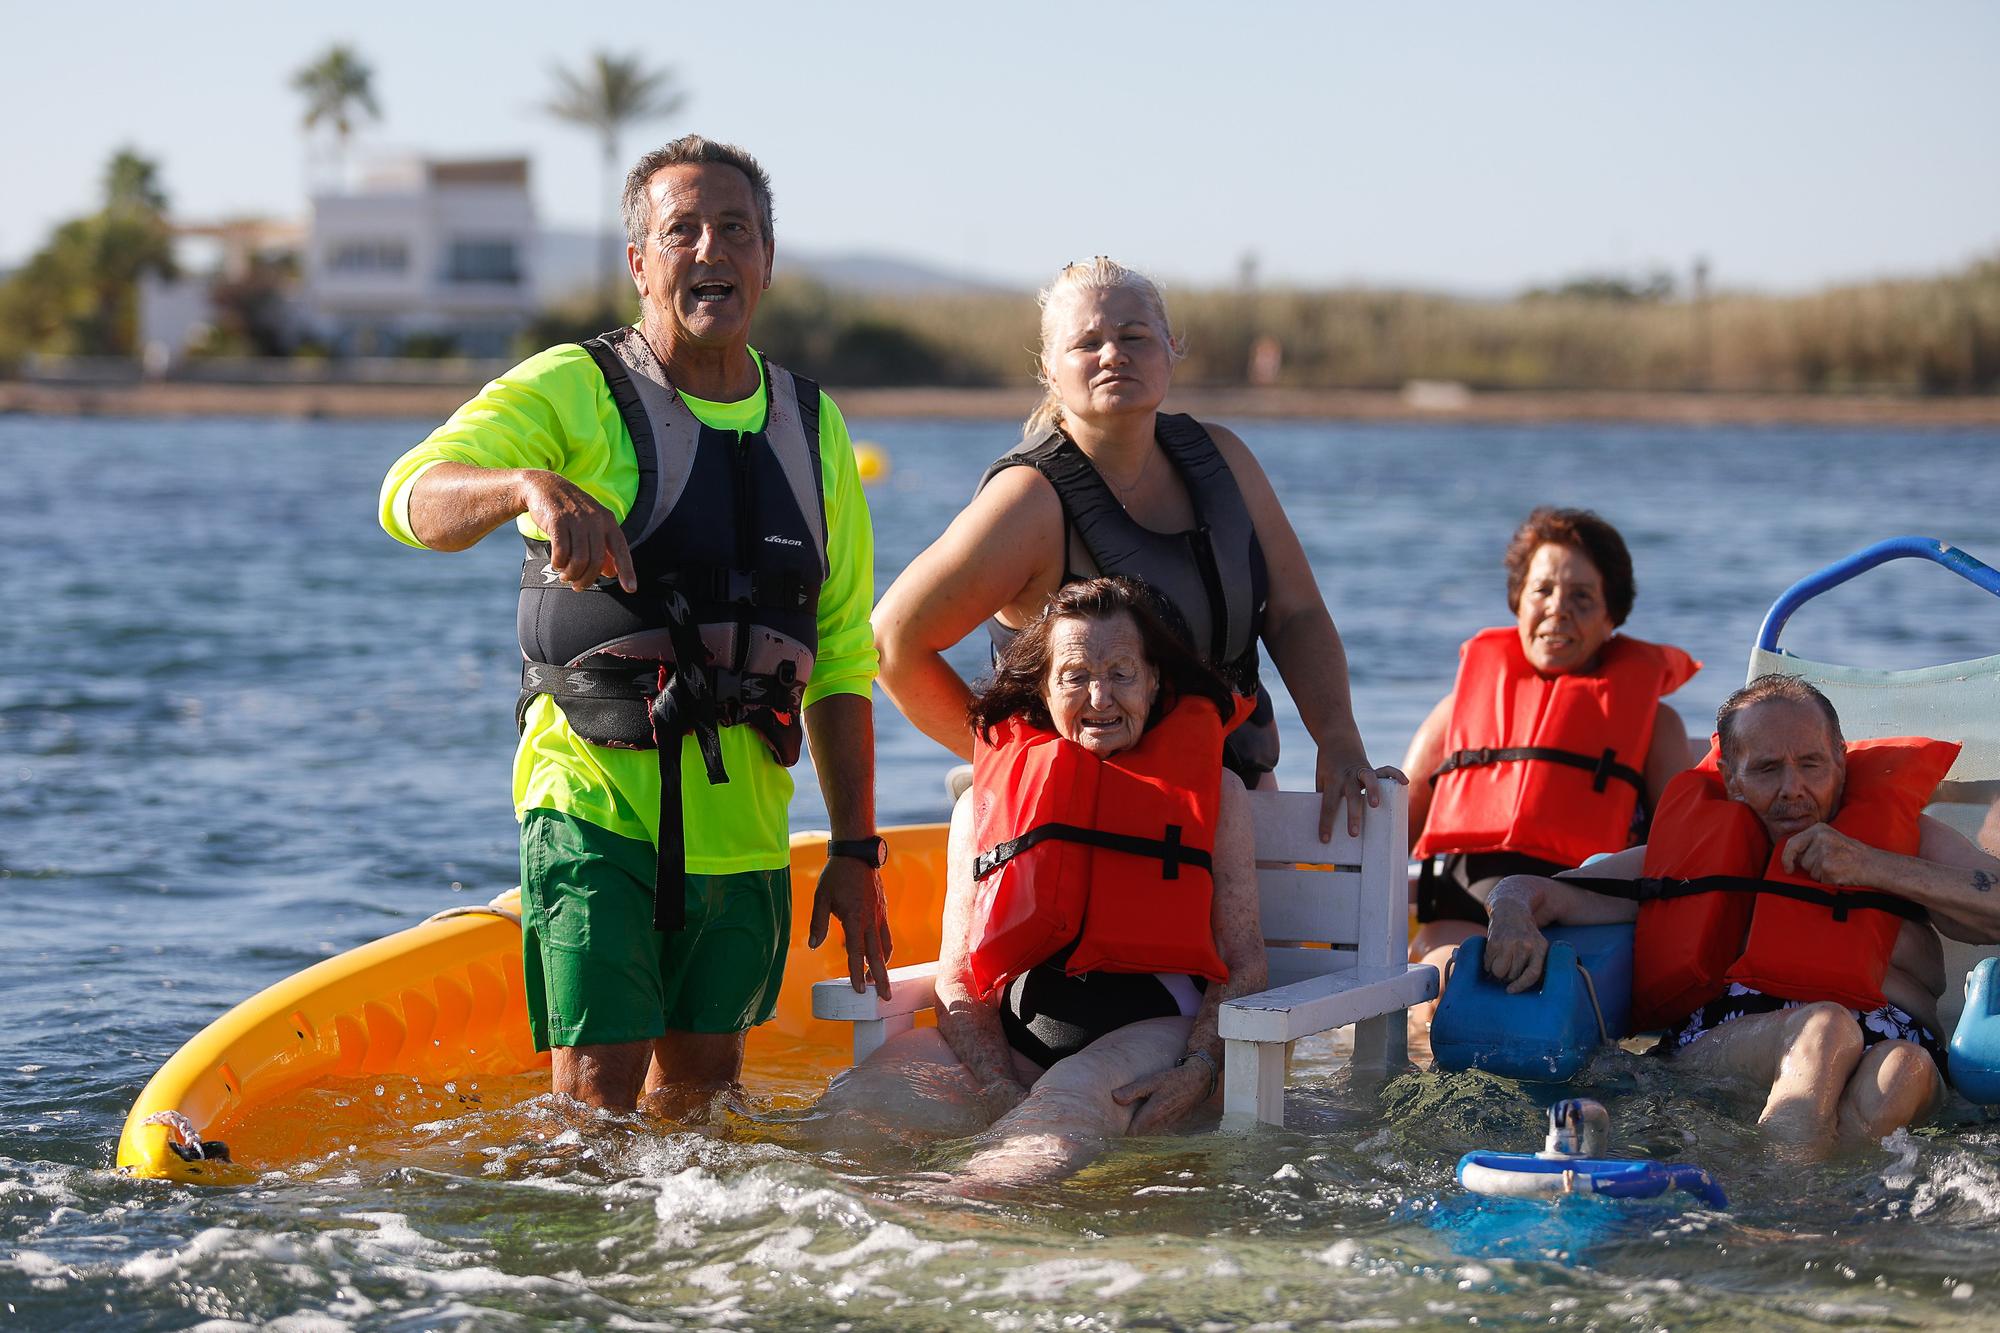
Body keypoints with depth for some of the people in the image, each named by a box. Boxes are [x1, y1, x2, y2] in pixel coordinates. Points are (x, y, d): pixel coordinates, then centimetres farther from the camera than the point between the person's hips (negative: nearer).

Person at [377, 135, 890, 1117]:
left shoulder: (812, 429, 12)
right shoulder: (572, 391, -3)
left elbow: (841, 662, 15)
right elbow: (415, 497, -20)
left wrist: (856, 851, 10)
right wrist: (531, 486, -42)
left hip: (741, 815, 5)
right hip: (596, 791, -4)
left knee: (700, 1087, 12)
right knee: (598, 1089, -11)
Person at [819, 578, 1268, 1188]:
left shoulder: (1211, 790, 13)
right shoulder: (988, 800, 17)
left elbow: (1243, 962, 7)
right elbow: (959, 980, 11)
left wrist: (1198, 1070, -14)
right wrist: (1001, 1093, -9)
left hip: (1157, 1030, -3)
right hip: (1016, 1038, 3)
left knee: (1075, 1096, -40)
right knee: (858, 1098, -27)